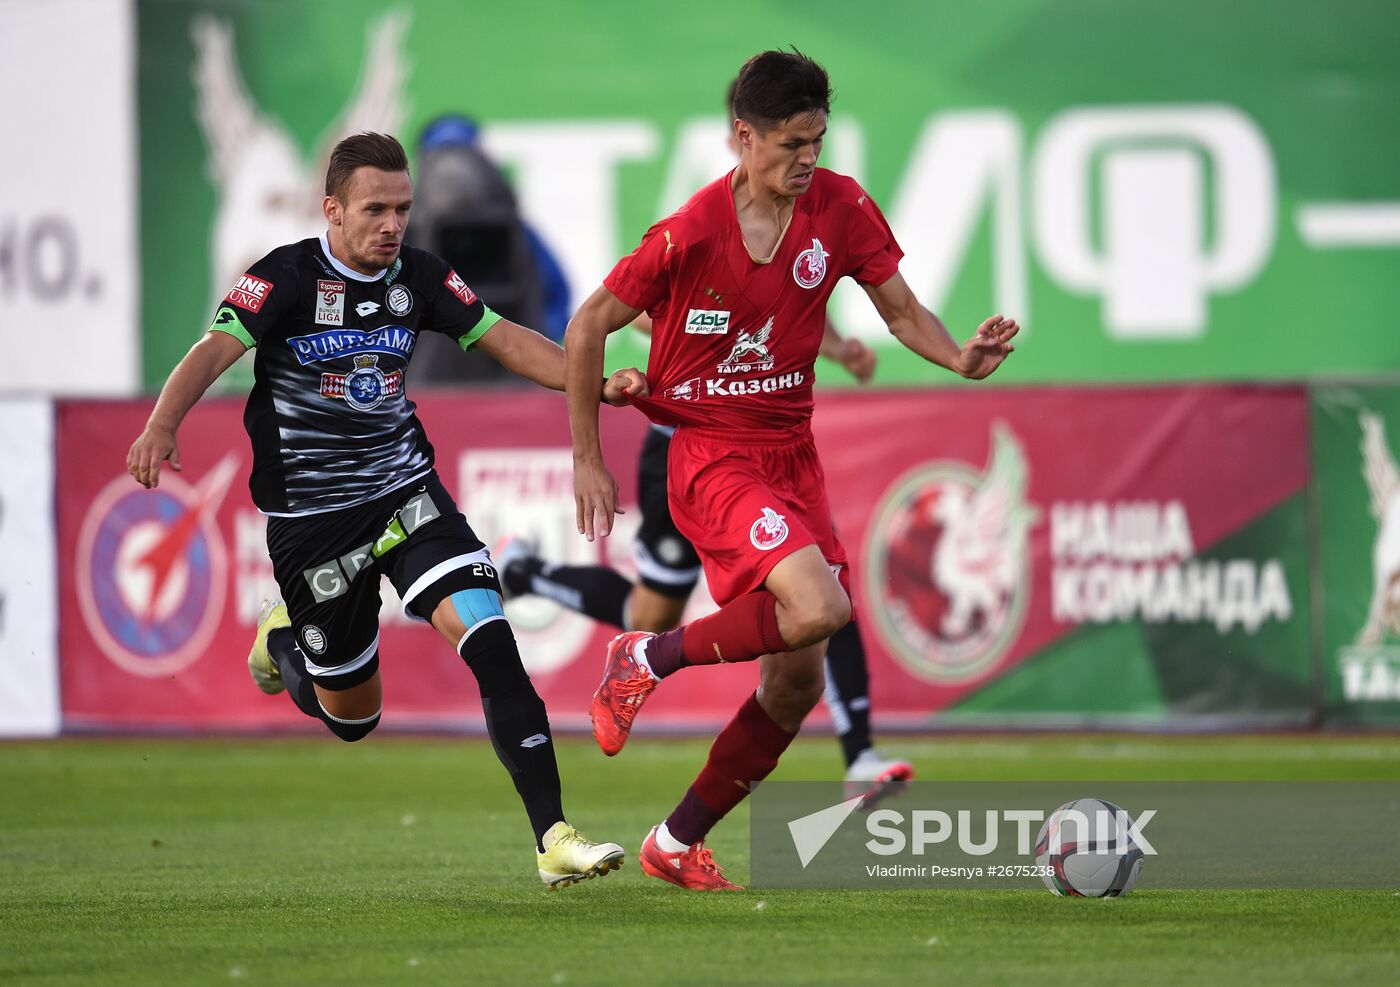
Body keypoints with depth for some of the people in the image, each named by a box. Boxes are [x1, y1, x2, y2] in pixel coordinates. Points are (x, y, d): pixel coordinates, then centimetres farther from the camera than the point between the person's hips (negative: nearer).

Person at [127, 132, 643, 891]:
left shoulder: (417, 277, 1)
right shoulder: (288, 278, -12)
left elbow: (503, 339, 9)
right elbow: (214, 351, -23)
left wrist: (596, 383, -4)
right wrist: (161, 427, -41)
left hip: (405, 490, 3)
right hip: (311, 515, -3)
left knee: (488, 635, -20)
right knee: (351, 715, 8)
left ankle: (552, 838, -21)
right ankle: (281, 640, 45)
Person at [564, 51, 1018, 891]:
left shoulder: (840, 208, -2)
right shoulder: (692, 233, -17)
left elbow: (900, 309, 7)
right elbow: (589, 328, -7)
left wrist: (961, 358, -15)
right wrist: (588, 462, -5)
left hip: (792, 454, 6)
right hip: (710, 454, -6)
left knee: (798, 681, 4)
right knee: (819, 608, -28)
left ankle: (679, 845, 19)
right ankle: (649, 660, -5)